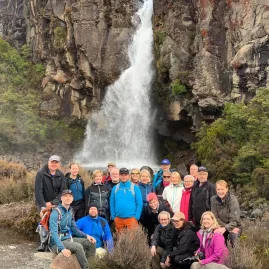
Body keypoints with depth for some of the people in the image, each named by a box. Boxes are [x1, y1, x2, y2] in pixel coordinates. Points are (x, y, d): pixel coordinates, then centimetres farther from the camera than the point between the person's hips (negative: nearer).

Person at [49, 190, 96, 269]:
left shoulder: (70, 211, 7)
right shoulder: (56, 212, -17)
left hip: (69, 239, 8)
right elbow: (54, 233, -26)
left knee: (91, 242, 1)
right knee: (78, 246, -30)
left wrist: (86, 236, 4)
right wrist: (62, 248, -37)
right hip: (57, 243, -8)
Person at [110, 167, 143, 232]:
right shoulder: (115, 188, 7)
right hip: (118, 219, 3)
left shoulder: (134, 187, -1)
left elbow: (139, 203, -1)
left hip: (131, 218, -3)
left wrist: (136, 217, -7)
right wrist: (113, 217, 3)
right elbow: (112, 203, 10)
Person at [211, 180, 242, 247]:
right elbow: (215, 218, -6)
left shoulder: (233, 200, -17)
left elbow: (234, 220, -20)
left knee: (232, 234, -30)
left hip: (234, 226, -3)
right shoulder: (214, 199, -8)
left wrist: (225, 228, -35)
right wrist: (222, 227, -20)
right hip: (221, 226, 3)